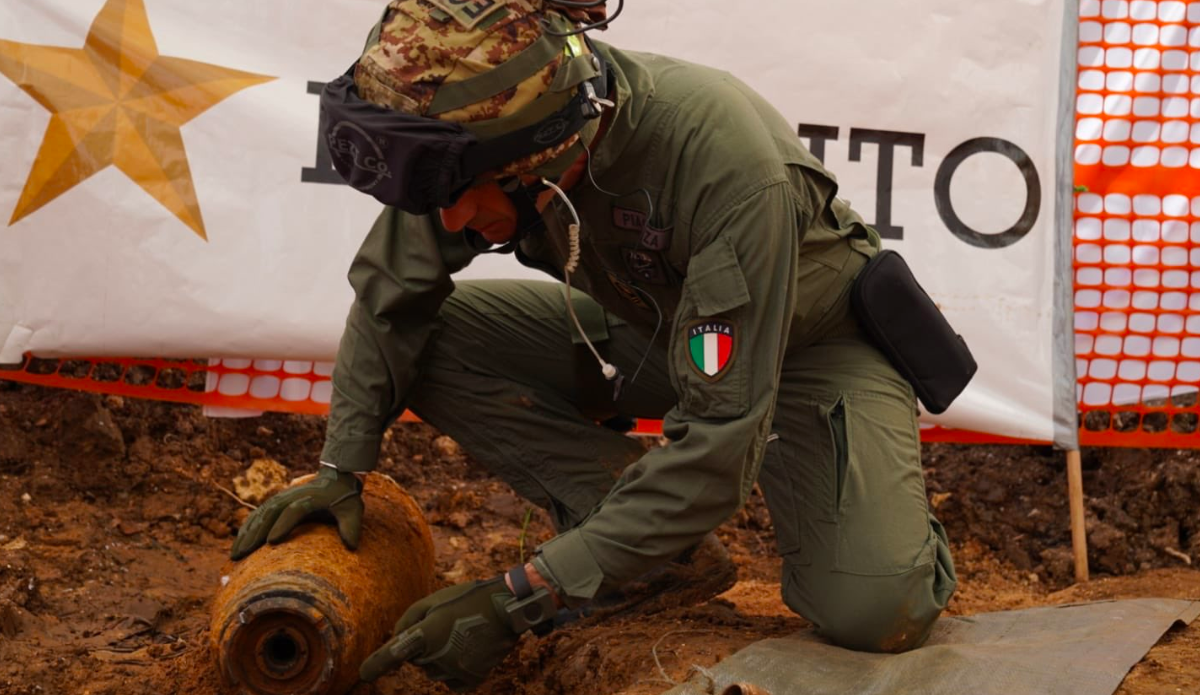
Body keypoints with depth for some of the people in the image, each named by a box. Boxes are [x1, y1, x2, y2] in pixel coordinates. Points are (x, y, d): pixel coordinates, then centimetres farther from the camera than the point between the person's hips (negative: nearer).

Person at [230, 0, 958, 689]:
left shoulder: (730, 164, -41)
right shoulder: (477, 132, -23)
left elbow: (720, 434, -39)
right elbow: (390, 297, -5)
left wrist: (516, 602, -38)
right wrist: (341, 471, -12)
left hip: (811, 340, -5)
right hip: (657, 328, 6)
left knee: (875, 611, -28)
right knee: (434, 342, -15)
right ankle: (662, 545, -7)